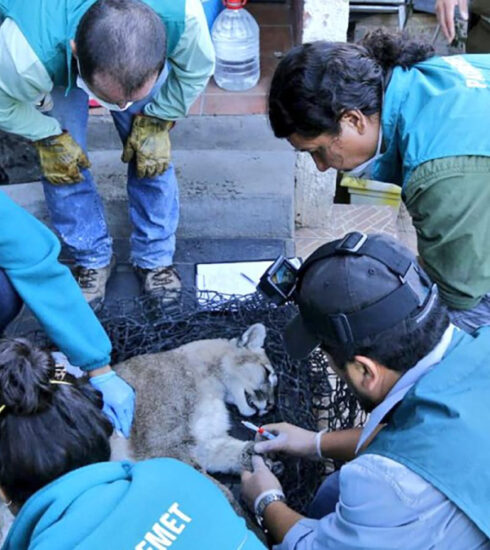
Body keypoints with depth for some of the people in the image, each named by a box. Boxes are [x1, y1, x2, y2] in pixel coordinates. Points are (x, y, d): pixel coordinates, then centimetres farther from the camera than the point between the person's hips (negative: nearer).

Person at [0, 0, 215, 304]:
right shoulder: (26, 54, -46)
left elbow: (196, 70, -18)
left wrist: (156, 123, -18)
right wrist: (50, 140, -17)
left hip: (140, 54, 2)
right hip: (59, 65, -1)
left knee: (153, 154, -5)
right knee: (62, 167, -7)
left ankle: (155, 257, 15)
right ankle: (93, 259, 16)